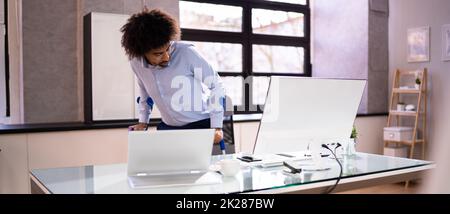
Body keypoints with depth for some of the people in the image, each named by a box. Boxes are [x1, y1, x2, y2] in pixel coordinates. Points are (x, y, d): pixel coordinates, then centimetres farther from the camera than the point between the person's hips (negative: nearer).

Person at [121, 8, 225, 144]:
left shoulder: (186, 53, -24)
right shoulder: (136, 63, -8)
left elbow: (216, 85, -14)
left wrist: (216, 127, -16)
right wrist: (143, 122, 11)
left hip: (201, 125, -4)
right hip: (167, 128, 4)